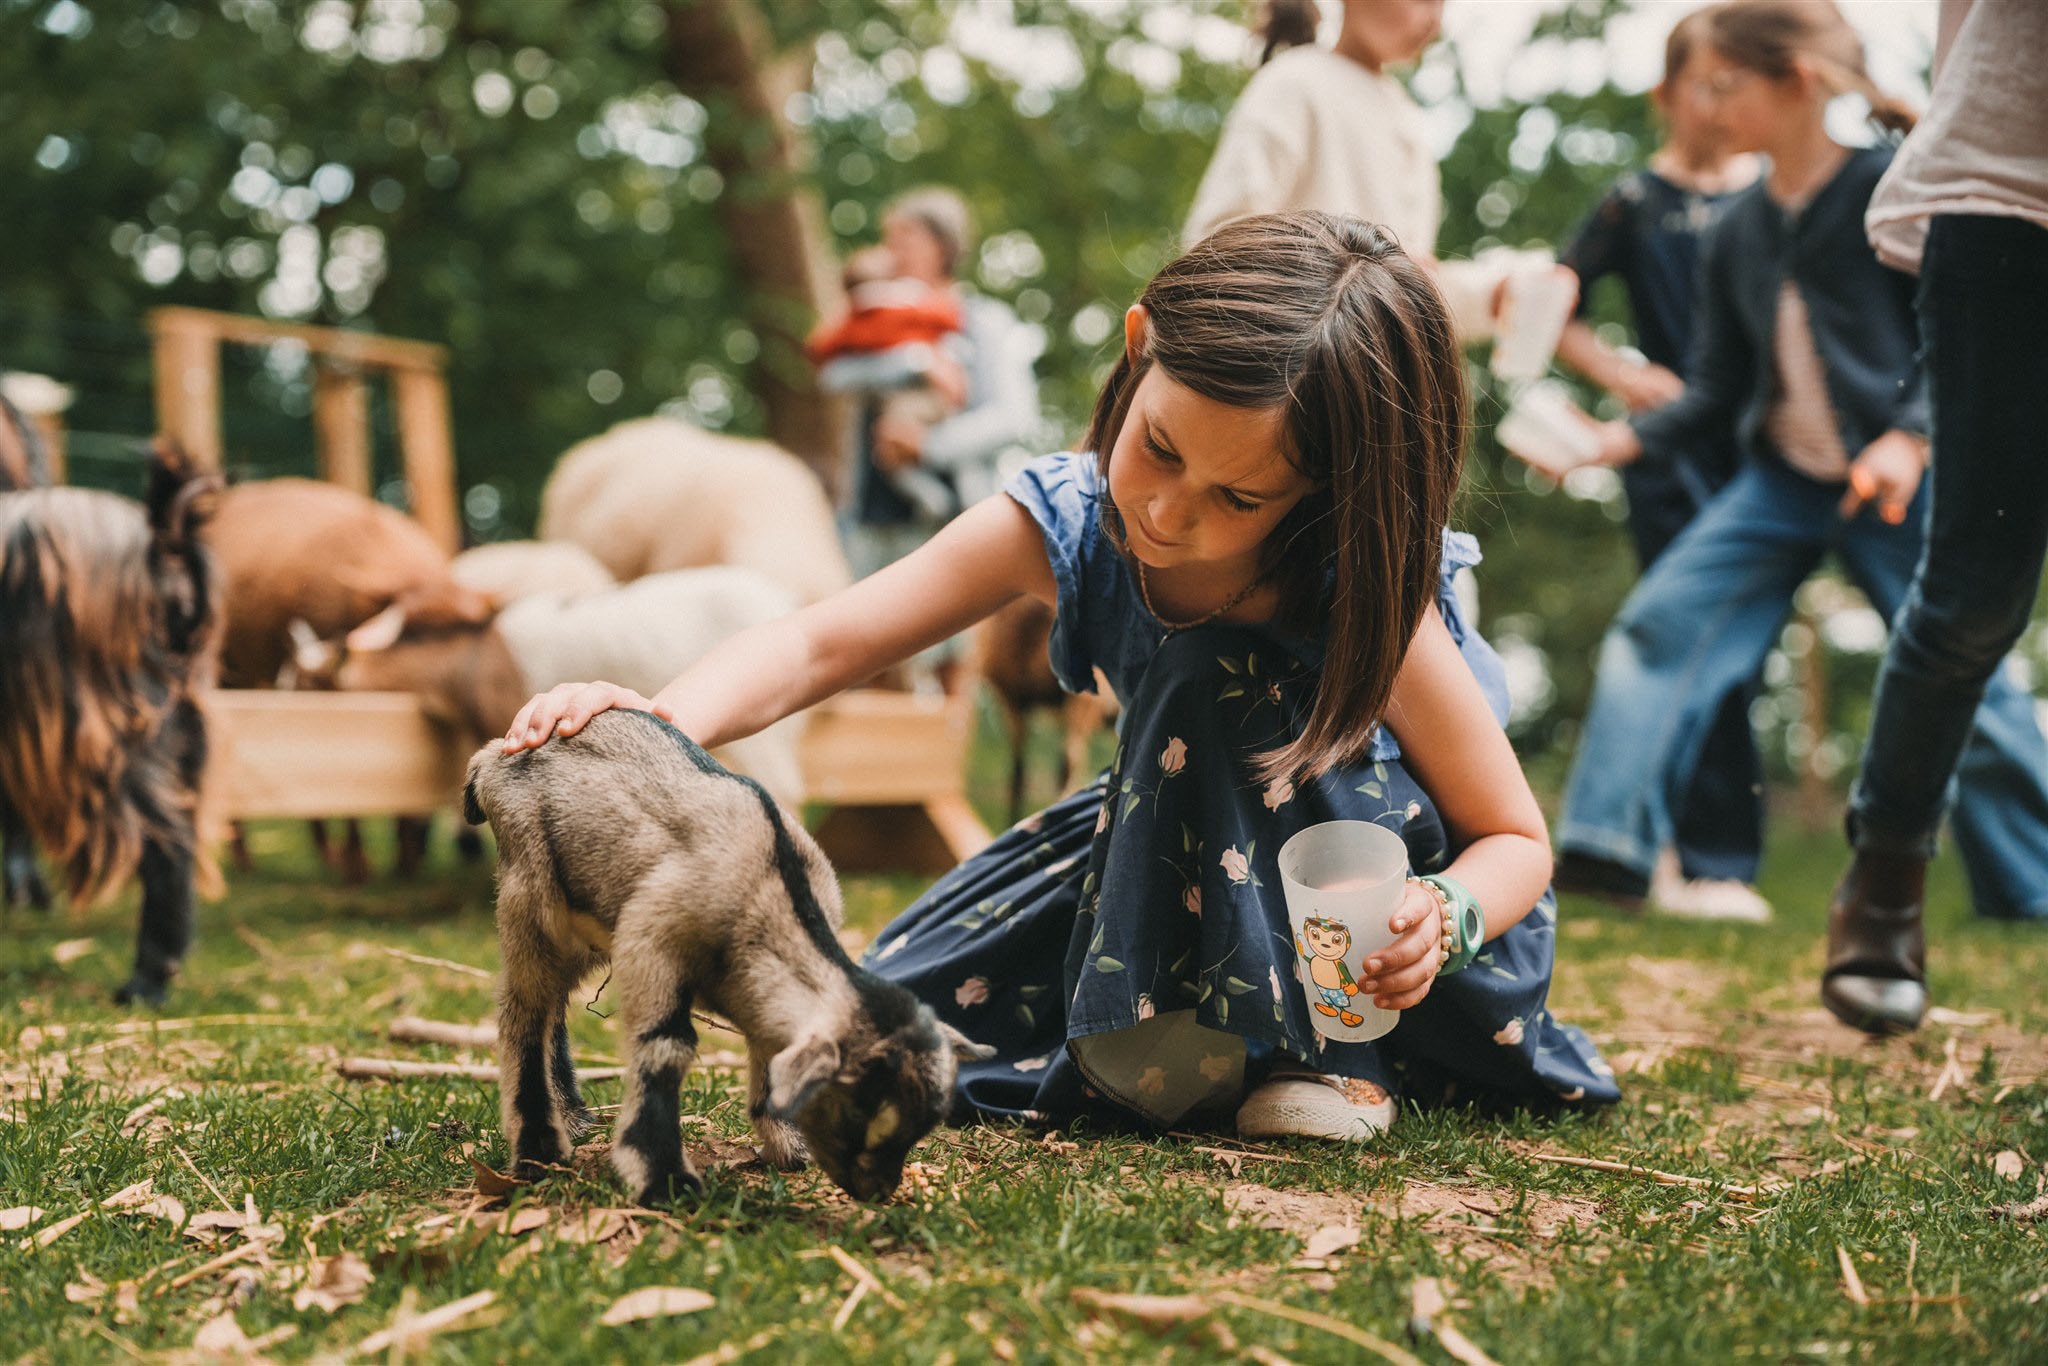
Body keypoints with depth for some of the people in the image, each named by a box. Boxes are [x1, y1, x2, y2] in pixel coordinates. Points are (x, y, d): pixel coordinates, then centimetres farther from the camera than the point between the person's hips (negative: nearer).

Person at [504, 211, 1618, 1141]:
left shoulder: (1373, 606, -30)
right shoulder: (1061, 524, -23)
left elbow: (1517, 840, -17)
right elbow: (817, 646, -25)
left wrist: (1444, 922, -41)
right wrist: (664, 724, -46)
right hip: (1206, 853, 4)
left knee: (1221, 685, -34)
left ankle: (1325, 1041, -20)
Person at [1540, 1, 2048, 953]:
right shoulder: (1738, 232, 7)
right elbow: (1718, 386, 11)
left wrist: (1910, 438, -27)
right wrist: (1621, 438, -3)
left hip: (1897, 483, -5)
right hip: (1780, 482, 5)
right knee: (1658, 622, -8)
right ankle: (1603, 852, -6)